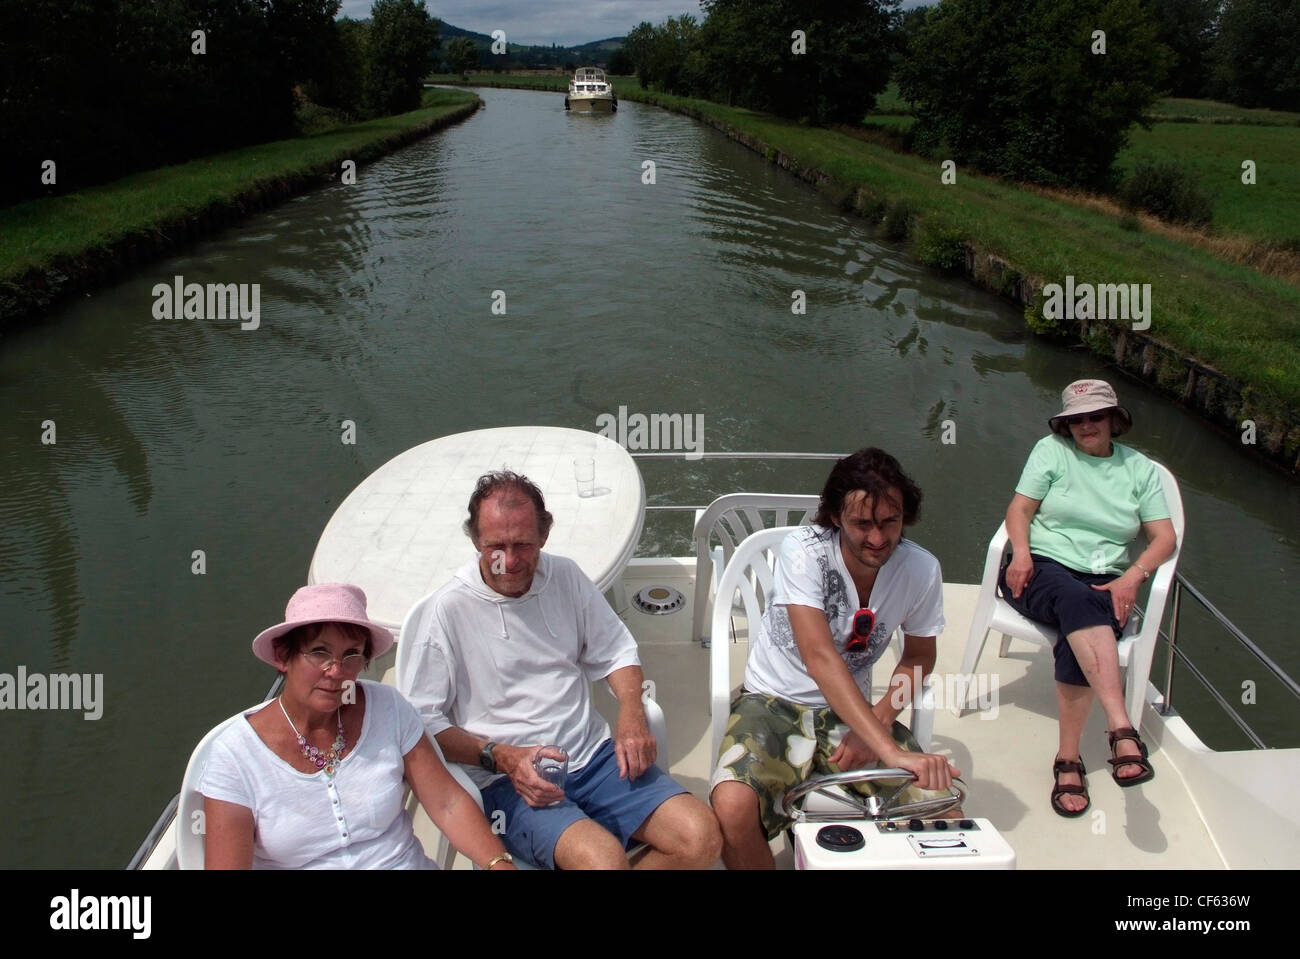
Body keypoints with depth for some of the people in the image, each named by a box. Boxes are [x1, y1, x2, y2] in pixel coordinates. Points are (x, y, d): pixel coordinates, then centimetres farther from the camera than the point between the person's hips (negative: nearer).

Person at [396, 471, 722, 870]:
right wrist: (502, 758, -19)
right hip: (506, 782, -6)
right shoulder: (442, 612, -9)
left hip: (591, 753, 6)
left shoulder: (566, 576, 8)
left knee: (701, 838, -12)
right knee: (604, 858, -33)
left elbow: (616, 651, 15)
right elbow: (421, 721, -8)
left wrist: (631, 716, -4)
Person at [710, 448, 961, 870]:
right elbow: (820, 658, -32)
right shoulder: (804, 550, -22)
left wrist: (879, 721, -11)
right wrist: (890, 750, -41)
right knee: (733, 806, -31)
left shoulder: (921, 570, -9)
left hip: (849, 709, 4)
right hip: (774, 703, -4)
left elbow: (918, 656, 8)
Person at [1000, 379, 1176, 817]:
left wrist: (1132, 577, -11)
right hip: (1042, 568, -1)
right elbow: (1020, 507, 3)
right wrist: (1021, 551, -18)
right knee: (1077, 601, -38)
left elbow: (1164, 537, 8)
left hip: (1105, 583, 1)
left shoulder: (1140, 468, 14)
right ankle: (1123, 731, -51)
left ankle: (1069, 758, -29)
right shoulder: (1051, 450, 11)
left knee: (1077, 640, -33)